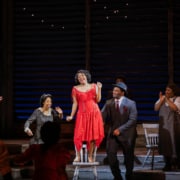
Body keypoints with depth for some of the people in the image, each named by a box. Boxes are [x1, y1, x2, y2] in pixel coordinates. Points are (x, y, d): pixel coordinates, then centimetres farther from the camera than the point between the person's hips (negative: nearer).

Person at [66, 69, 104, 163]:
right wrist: (71, 116, 0)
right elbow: (75, 103, 6)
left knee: (92, 134, 1)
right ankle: (78, 156, -3)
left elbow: (98, 100, 5)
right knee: (79, 135, -10)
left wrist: (99, 89, -4)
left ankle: (90, 156, 8)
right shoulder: (75, 89, 8)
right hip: (82, 113, -1)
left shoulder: (93, 86, 10)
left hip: (94, 113, 1)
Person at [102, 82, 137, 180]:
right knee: (111, 154, -12)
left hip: (126, 134, -2)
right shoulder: (109, 103, 3)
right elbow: (103, 116, -4)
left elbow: (132, 120, -12)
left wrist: (120, 129, -19)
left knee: (128, 157, 8)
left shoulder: (130, 103, -7)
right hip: (113, 133, 2)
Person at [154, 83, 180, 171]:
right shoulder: (162, 98, 11)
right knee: (164, 143, 3)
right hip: (163, 124, 4)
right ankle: (167, 164, 9)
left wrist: (167, 99, -16)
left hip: (173, 125, -4)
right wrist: (161, 100, -10)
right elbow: (156, 108, 3)